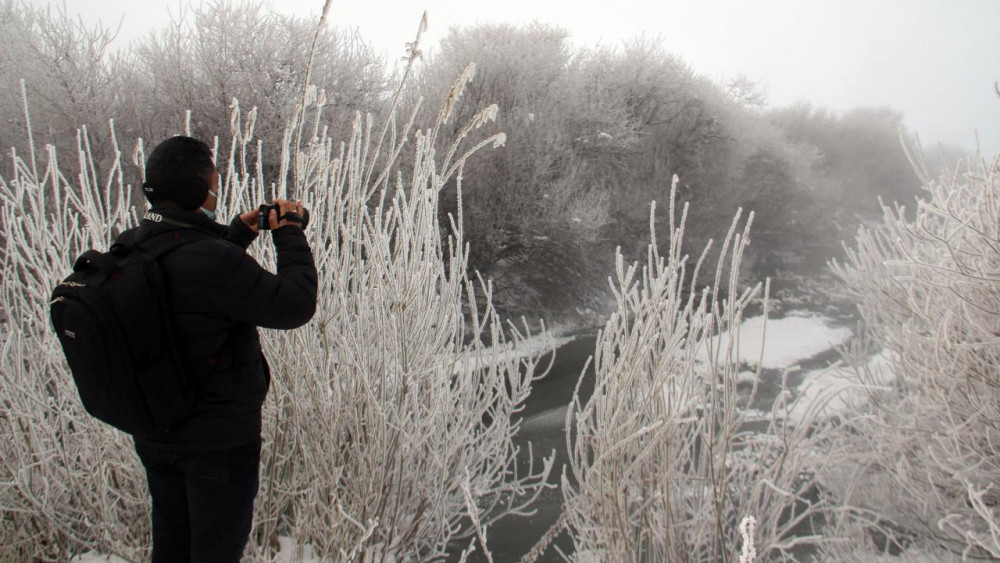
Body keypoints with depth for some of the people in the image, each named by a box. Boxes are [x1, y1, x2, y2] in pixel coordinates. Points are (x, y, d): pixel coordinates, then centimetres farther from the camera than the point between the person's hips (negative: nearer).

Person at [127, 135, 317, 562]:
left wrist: (237, 235, 14)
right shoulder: (213, 262, -30)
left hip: (152, 432, 7)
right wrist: (291, 235, -10)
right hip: (217, 438, -7)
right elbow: (295, 306, -23)